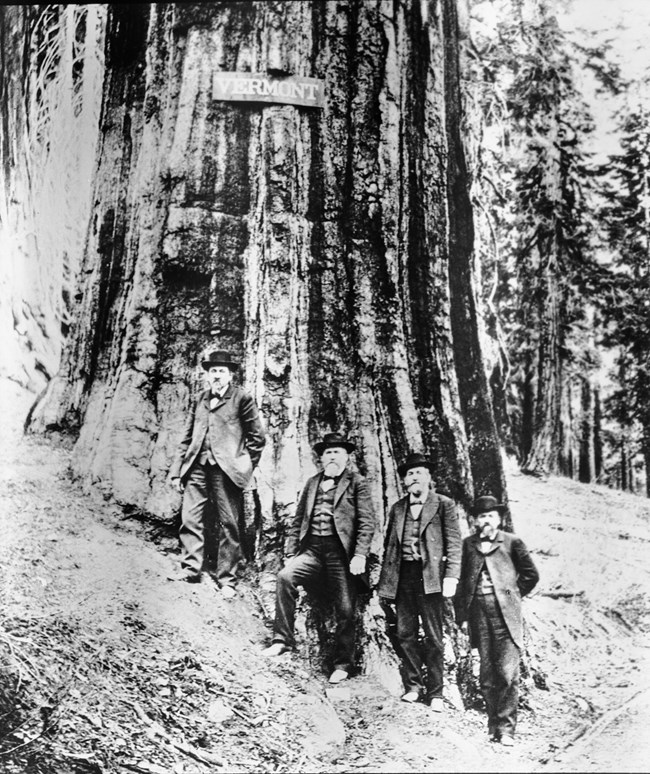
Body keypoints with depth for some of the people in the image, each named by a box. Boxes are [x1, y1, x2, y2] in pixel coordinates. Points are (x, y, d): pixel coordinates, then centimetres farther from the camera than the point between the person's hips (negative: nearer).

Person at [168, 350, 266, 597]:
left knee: (229, 525, -1)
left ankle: (226, 580, 5)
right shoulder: (200, 399, 17)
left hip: (225, 470, -4)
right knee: (190, 519, -1)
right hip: (197, 468, 4)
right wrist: (177, 470, 10)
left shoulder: (241, 398, 2)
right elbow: (187, 437, 17)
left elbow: (257, 437, 1)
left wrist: (244, 466, -2)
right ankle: (190, 568, 9)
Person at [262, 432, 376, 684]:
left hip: (340, 552, -3)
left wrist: (360, 555, -14)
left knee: (345, 610, -3)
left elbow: (367, 521, -3)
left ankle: (343, 664, 14)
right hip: (312, 549, 3)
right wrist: (290, 553, 8)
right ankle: (282, 639, -15)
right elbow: (298, 521, 18)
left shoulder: (356, 482, 5)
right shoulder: (312, 483, 18)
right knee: (285, 577, -23)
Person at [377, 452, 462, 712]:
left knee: (433, 637, 0)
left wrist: (451, 577, -11)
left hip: (430, 577, -4)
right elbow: (388, 545, 16)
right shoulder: (397, 508, 14)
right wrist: (384, 583, 11)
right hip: (403, 576, 4)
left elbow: (453, 544, -1)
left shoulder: (444, 505, 3)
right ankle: (413, 686, 19)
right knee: (405, 634, 6)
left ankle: (435, 693, 8)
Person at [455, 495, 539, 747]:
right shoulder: (467, 545, 9)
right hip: (479, 615, 2)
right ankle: (493, 724, 18)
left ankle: (506, 728, 1)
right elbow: (460, 580, 11)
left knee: (507, 673, -7)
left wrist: (513, 595, 9)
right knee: (487, 675, 6)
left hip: (505, 615, -2)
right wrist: (461, 614, 6)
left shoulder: (512, 542, 4)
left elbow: (531, 575, 12)